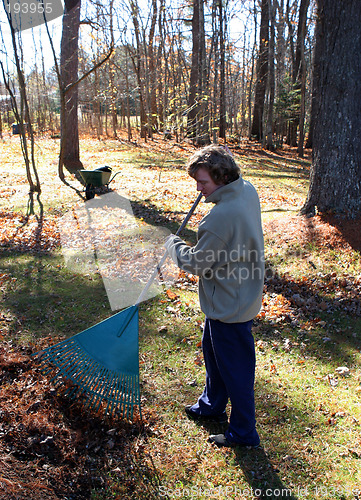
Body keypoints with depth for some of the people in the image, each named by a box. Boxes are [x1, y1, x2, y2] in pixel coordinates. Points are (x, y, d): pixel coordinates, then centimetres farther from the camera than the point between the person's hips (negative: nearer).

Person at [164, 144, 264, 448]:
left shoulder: (222, 216, -31)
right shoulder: (247, 191, -3)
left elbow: (198, 263, -21)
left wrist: (174, 245, -2)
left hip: (230, 306, -10)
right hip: (235, 297, 10)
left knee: (235, 370, 8)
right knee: (212, 352, 26)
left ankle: (244, 434, 28)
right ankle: (212, 406, 48)